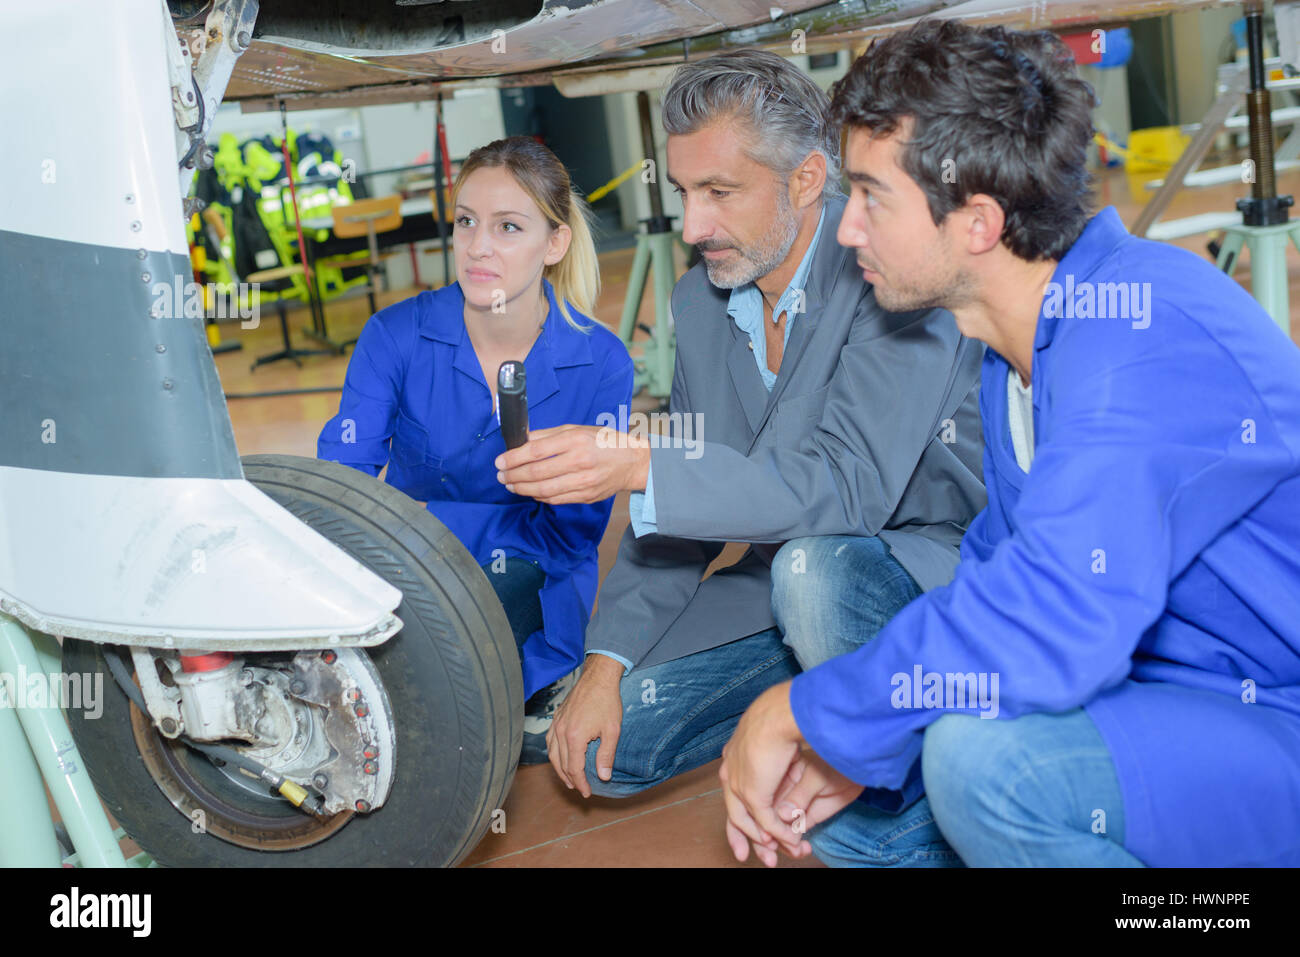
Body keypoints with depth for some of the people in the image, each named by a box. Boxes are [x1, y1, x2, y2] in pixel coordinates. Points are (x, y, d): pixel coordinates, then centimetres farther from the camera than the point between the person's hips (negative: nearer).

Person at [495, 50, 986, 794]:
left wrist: (641, 464, -43)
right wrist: (607, 663, -2)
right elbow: (684, 499, 7)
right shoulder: (702, 300, 3)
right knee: (607, 745, -4)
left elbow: (845, 487, -32)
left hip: (933, 563, -6)